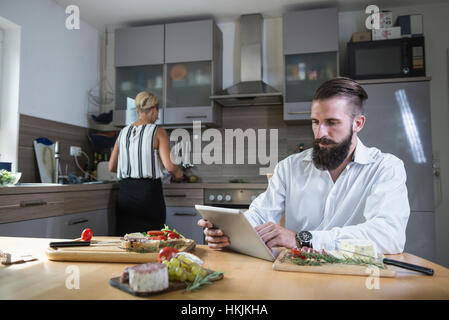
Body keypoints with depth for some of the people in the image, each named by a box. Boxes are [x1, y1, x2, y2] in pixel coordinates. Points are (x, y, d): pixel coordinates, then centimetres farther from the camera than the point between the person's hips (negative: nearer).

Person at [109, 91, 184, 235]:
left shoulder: (123, 132, 9)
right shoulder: (157, 132, -4)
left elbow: (112, 167, 12)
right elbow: (169, 166, -12)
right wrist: (178, 173, 9)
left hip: (125, 191, 5)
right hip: (149, 190, -4)